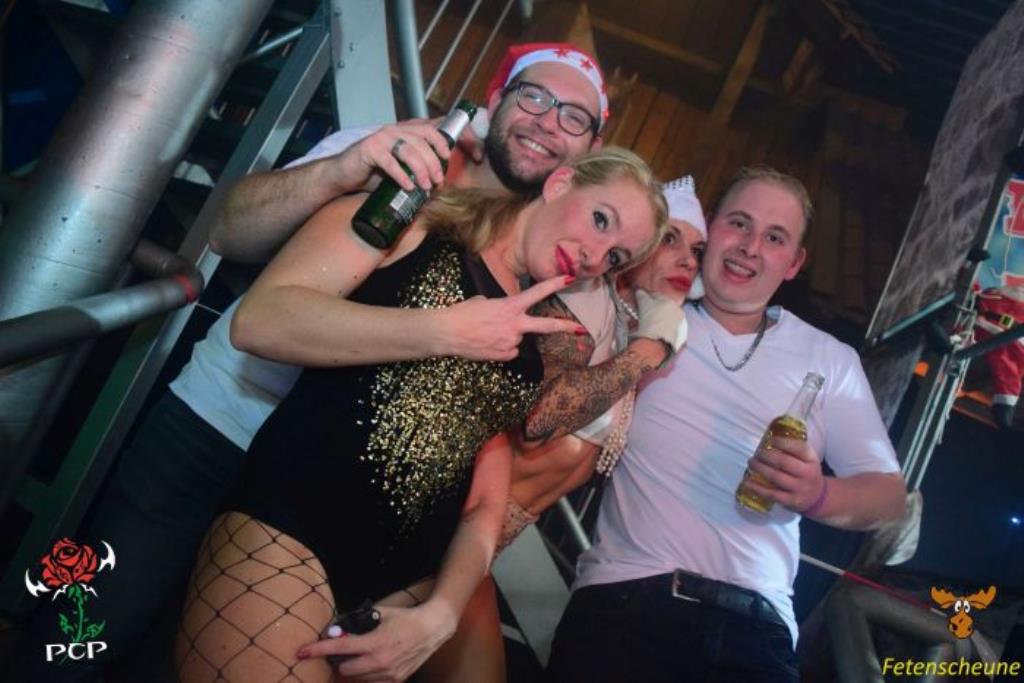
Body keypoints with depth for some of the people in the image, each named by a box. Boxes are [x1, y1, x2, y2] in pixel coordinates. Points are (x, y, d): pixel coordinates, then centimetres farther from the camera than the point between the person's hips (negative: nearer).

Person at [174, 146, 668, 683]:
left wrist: (441, 614, -7)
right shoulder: (408, 221, 2)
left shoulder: (534, 339, 14)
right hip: (291, 531, -5)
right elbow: (257, 320, -13)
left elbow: (486, 503, 9)